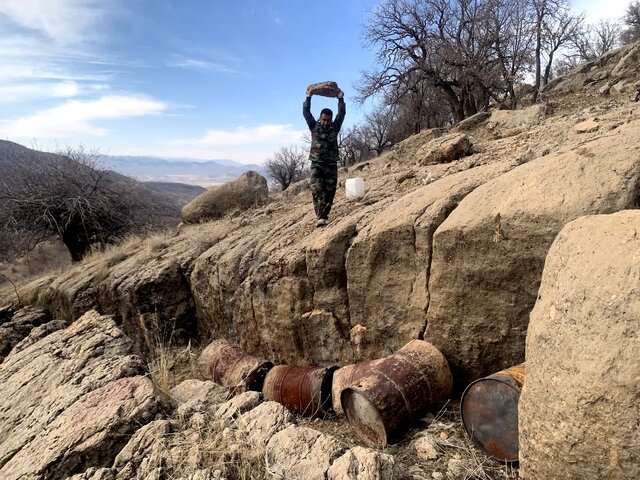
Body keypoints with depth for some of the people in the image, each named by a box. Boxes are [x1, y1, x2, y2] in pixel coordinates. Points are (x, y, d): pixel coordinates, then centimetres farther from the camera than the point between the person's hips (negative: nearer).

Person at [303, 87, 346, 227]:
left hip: (331, 165, 2)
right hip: (317, 164, -2)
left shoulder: (335, 127, 9)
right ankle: (320, 217, -18)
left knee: (329, 192, -2)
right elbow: (306, 112, 3)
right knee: (317, 191, -13)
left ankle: (324, 216, 4)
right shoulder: (314, 126, 7)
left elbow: (342, 114, 5)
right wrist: (308, 97, 4)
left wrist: (340, 99, 8)